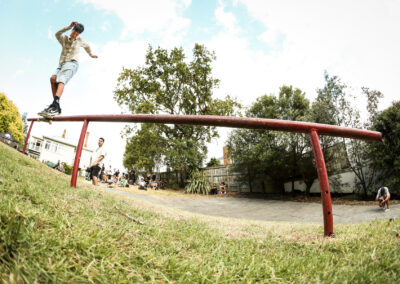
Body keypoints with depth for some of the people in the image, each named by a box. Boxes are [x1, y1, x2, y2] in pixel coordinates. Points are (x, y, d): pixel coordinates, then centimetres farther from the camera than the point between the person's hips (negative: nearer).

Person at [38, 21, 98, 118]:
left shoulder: (79, 40, 19)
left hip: (71, 64, -4)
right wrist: (69, 26, -6)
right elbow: (57, 34, -1)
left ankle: (54, 106, -54)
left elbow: (86, 46, 39)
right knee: (53, 78, -26)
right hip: (61, 65, 4)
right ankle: (57, 107, -31)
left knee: (61, 80, -32)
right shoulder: (64, 39, 21)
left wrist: (91, 54, 52)